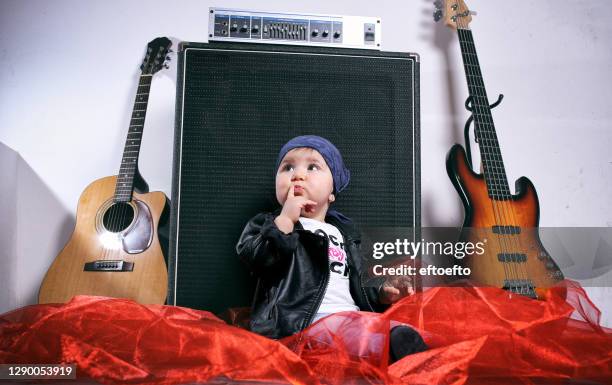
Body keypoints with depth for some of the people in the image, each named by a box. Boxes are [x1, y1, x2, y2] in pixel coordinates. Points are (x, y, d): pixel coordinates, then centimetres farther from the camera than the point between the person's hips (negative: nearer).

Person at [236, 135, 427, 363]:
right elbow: (251, 258, -9)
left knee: (402, 335, -17)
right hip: (300, 323, -6)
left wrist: (381, 294, 14)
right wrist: (285, 220, -11)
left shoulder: (342, 232, 28)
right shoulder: (268, 224, 14)